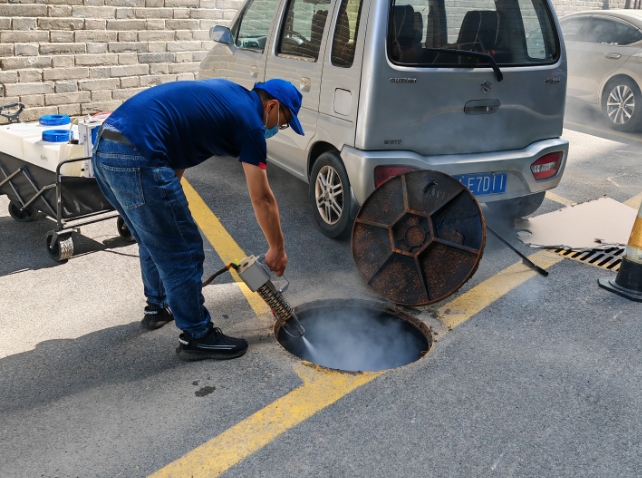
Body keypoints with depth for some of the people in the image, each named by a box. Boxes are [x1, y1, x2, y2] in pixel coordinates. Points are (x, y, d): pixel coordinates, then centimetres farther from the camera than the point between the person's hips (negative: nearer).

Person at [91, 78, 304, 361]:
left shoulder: (229, 97, 22)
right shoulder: (249, 119, -2)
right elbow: (262, 199, 2)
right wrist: (277, 249, 15)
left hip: (106, 148, 10)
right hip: (135, 157, -10)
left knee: (154, 240, 26)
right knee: (183, 252, 3)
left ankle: (158, 306, 45)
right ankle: (196, 336, 18)